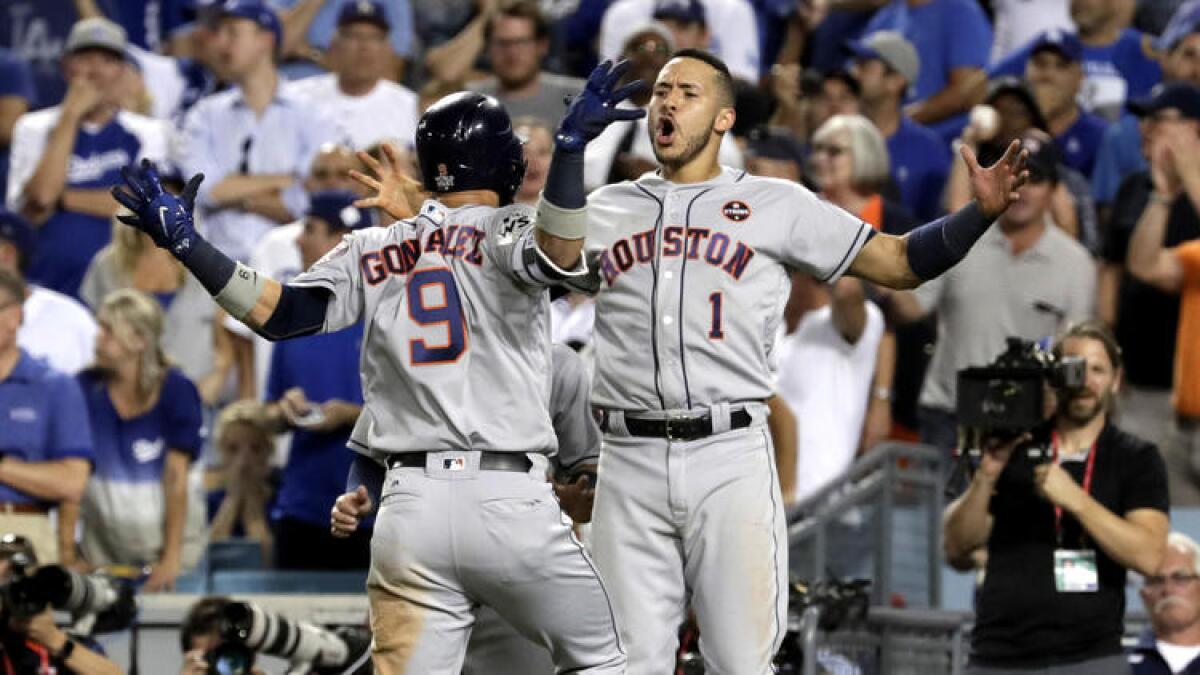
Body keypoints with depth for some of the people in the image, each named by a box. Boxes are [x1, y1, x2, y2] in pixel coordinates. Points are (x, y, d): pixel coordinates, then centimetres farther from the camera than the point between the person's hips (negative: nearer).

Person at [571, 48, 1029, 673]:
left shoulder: (777, 205, 11)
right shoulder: (602, 211, 17)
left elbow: (898, 262, 10)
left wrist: (980, 212, -4)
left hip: (730, 459, -2)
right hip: (630, 462, 2)